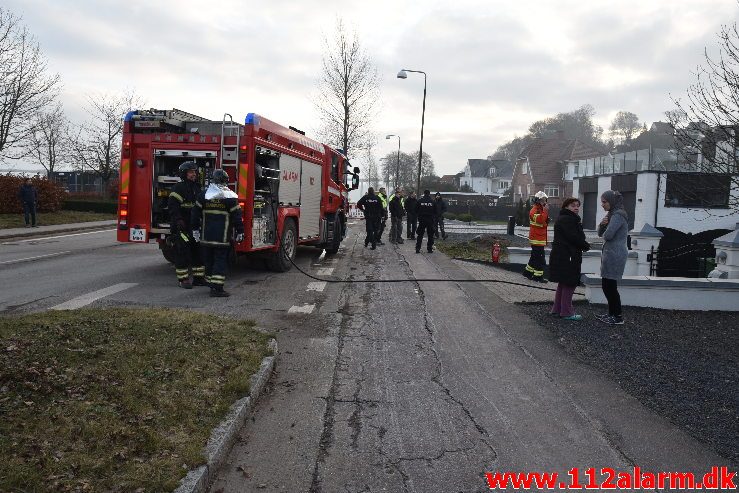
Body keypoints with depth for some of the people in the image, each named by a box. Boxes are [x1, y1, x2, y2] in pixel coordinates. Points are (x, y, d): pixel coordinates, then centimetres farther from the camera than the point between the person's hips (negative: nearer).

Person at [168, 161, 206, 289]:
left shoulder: (197, 188, 16)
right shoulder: (178, 188, -9)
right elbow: (172, 205, -17)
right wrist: (179, 220, -24)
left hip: (195, 226, 8)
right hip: (181, 227, -8)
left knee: (198, 251, 9)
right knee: (182, 252, -4)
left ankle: (198, 278, 16)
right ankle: (183, 279, 3)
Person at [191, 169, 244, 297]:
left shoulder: (203, 195, 6)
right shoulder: (230, 197, -6)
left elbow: (196, 213, 10)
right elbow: (237, 216, -5)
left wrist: (195, 228, 19)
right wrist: (240, 233, 2)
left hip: (206, 236, 4)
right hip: (223, 237, -4)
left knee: (209, 260, 15)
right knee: (221, 260, -3)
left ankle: (211, 283, 25)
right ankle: (217, 288, -8)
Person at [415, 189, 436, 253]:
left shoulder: (420, 201, -3)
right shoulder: (432, 201, -3)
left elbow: (416, 211, 2)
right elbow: (435, 212, 3)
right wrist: (434, 220, 13)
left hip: (422, 220, 0)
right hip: (430, 220, 0)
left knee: (420, 235, 6)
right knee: (430, 235, 8)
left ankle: (417, 249, 0)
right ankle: (429, 249, 7)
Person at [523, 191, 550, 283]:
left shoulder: (541, 210, 18)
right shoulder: (534, 210, -13)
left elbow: (545, 222, 20)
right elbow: (540, 220, -30)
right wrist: (545, 211, -24)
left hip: (541, 238, 10)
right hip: (537, 238, -10)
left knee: (535, 256, 17)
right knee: (540, 258, -9)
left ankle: (528, 271, 28)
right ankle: (538, 276, -5)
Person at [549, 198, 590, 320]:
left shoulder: (571, 219, 20)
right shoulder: (566, 219, -15)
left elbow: (577, 236, 16)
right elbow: (574, 237, -21)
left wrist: (583, 245, -1)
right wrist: (585, 246, -6)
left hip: (562, 256, 11)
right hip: (566, 257, -11)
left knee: (563, 283, 18)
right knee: (569, 283, -6)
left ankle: (557, 309, 26)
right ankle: (566, 312, 0)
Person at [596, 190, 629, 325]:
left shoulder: (618, 215, -15)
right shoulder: (612, 214, 18)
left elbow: (608, 235, -23)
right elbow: (600, 233, 15)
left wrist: (604, 234, 0)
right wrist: (602, 224, -6)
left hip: (614, 254, -10)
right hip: (610, 253, 10)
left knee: (610, 286, -6)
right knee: (607, 285, 13)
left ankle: (618, 317, 0)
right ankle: (612, 313, 21)